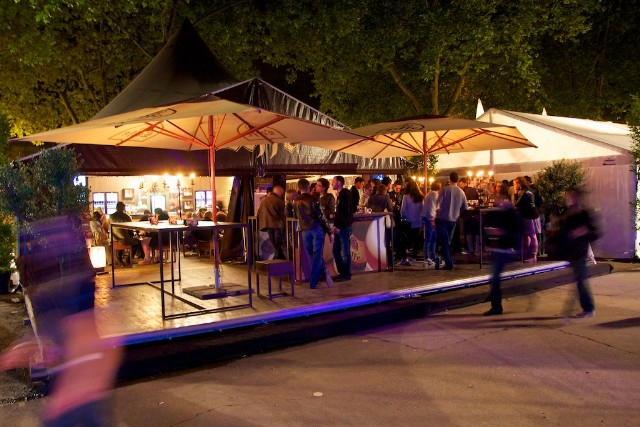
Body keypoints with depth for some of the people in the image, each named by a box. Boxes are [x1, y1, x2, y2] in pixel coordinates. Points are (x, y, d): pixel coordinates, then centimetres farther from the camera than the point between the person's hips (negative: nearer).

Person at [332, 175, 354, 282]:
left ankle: (346, 274, 7)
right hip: (339, 227, 9)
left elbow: (345, 211, -19)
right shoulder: (339, 195, 16)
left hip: (344, 227, -9)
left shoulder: (345, 194, -12)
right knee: (336, 251, 11)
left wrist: (338, 225, -18)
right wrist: (336, 224, 9)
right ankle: (342, 272, 20)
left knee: (345, 252, -1)